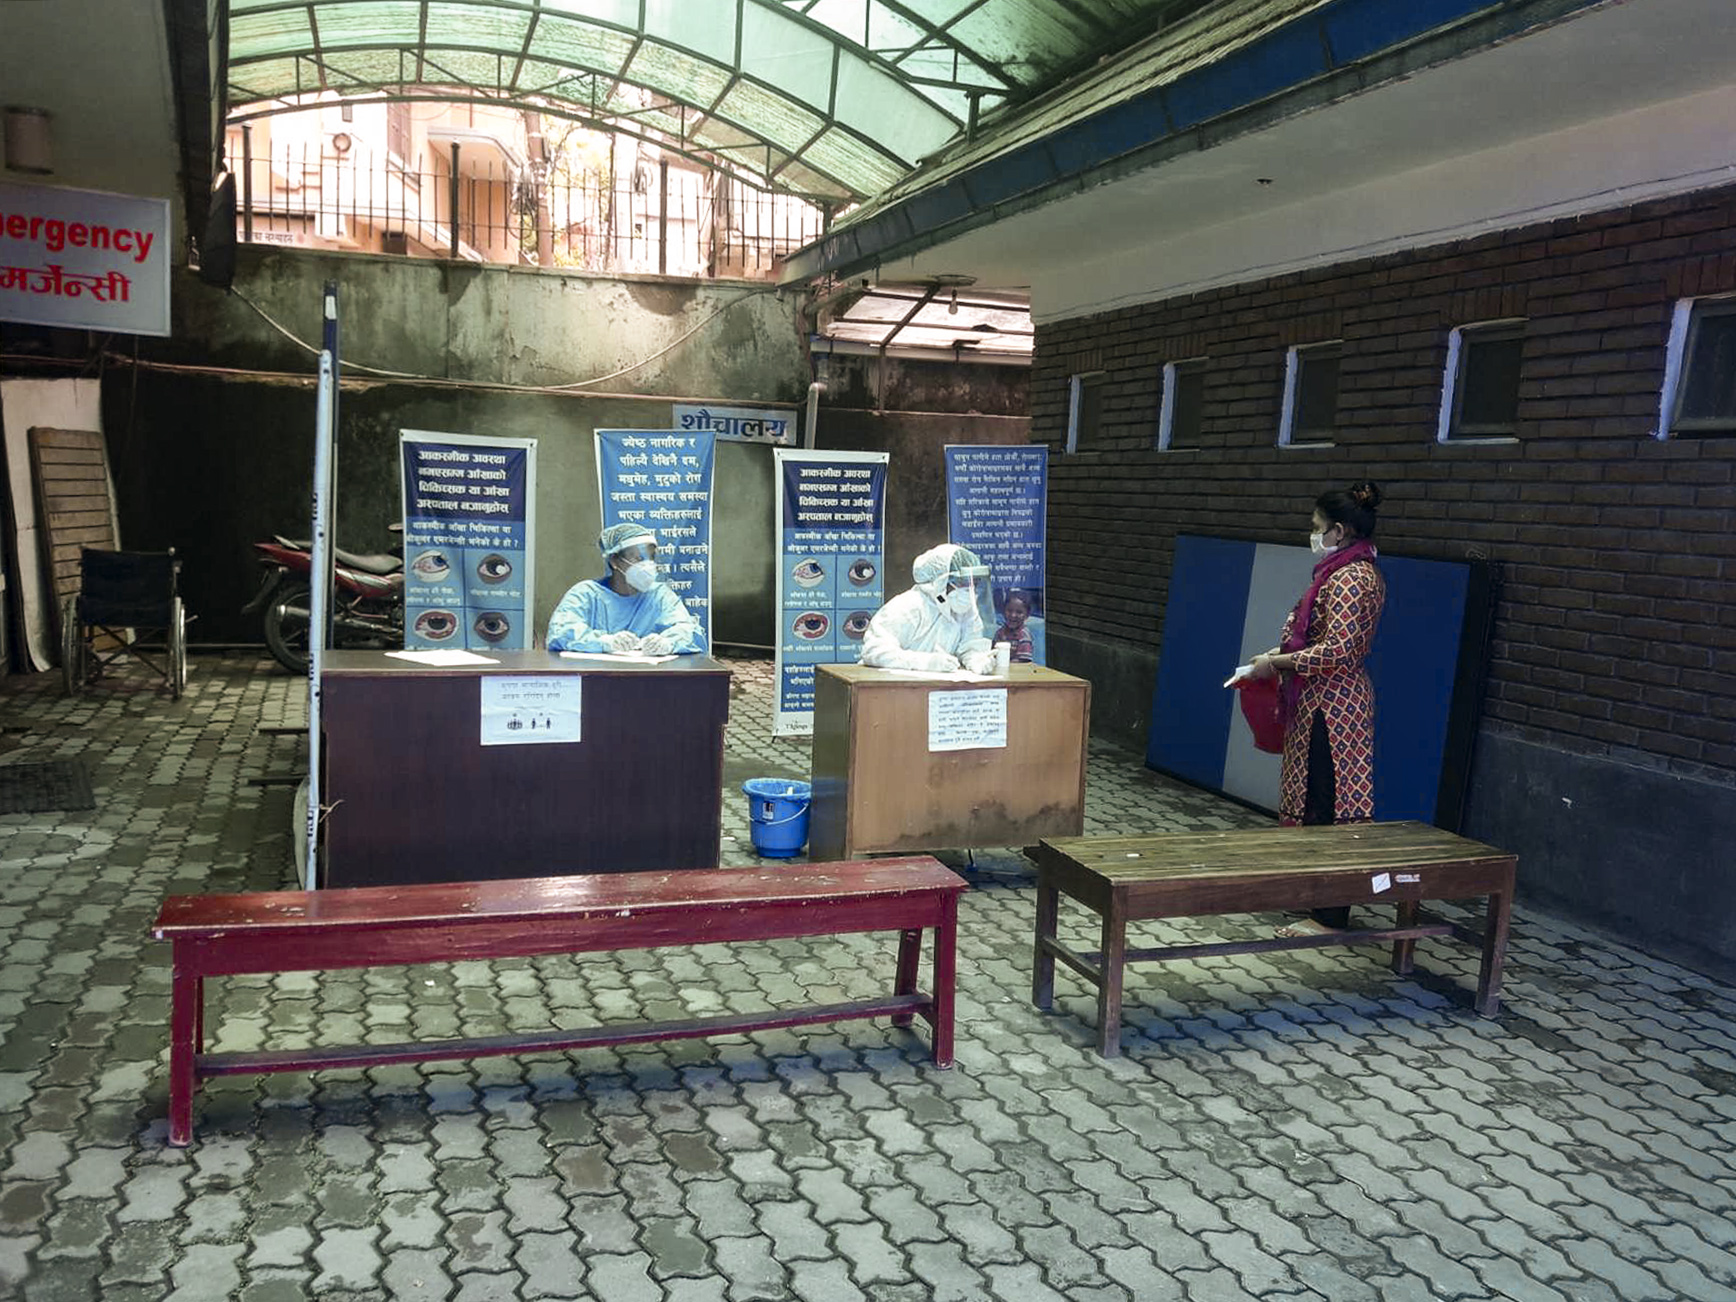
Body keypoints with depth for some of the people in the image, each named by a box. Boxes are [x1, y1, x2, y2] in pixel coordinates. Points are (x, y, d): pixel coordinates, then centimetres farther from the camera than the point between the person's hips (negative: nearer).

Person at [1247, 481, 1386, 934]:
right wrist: (1282, 653, 14)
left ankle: (1330, 917, 2)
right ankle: (1326, 902, 26)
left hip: (1330, 706, -11)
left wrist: (1277, 663, -15)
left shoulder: (1348, 578, -18)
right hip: (1330, 702, 11)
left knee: (1325, 803, -5)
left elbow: (1336, 651, -24)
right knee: (1315, 798, 16)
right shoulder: (1361, 573, 14)